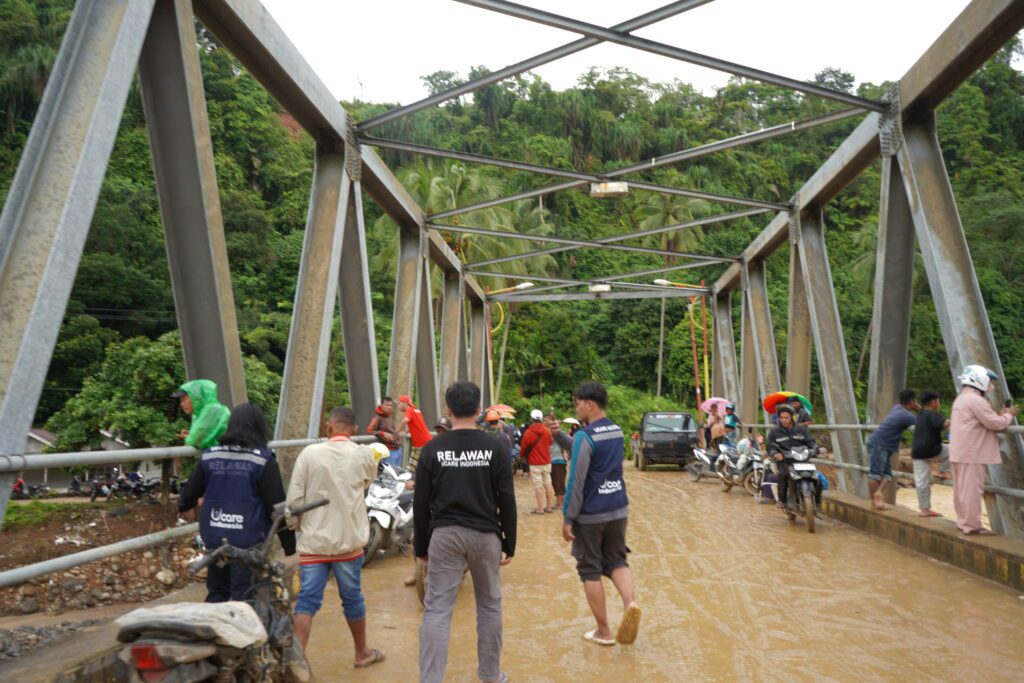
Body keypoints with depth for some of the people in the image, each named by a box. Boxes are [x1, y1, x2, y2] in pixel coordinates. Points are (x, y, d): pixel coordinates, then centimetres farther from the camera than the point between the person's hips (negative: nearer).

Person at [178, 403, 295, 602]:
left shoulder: (210, 455, 2)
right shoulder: (263, 459, -11)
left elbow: (191, 491, 16)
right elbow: (276, 505, -11)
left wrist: (184, 505, 40)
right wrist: (289, 542, -2)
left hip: (214, 539, 5)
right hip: (249, 541, -4)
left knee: (216, 593, 21)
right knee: (244, 599, 4)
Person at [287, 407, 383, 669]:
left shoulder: (309, 453, -9)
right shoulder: (364, 455, -6)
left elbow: (294, 498, -7)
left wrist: (294, 525, 9)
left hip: (314, 540, -1)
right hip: (349, 540, 1)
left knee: (307, 600, 7)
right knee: (352, 598, 16)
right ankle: (362, 653, 32)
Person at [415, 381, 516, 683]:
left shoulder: (432, 449, -4)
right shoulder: (495, 446, -6)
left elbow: (421, 504, 0)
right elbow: (507, 500, -5)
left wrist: (421, 546, 11)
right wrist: (510, 543, 5)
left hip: (445, 534, 0)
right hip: (485, 534, 1)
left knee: (437, 608, 6)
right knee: (489, 604, 17)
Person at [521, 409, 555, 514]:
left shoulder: (529, 432, -12)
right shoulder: (547, 431, 1)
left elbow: (523, 447, -6)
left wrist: (523, 457, 13)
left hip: (535, 463, -5)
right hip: (547, 462, 5)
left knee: (538, 486, -2)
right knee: (548, 484, 12)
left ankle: (540, 508, -1)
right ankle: (549, 506, 19)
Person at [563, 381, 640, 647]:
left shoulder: (584, 436, -18)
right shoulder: (617, 431, 6)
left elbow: (576, 481, -20)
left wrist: (567, 518, -13)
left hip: (590, 514, -6)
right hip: (618, 508, 7)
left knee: (590, 570, 8)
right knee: (616, 559, 19)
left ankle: (604, 632, 17)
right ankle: (630, 603, -7)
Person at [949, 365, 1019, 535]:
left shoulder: (961, 399, 18)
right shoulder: (976, 400, -14)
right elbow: (995, 423, -13)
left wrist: (1000, 414, 15)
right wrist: (1008, 415, 4)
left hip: (959, 453, 10)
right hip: (971, 453, -10)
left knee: (962, 489, 12)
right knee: (971, 490, -4)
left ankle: (963, 522, 19)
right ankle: (971, 525, 0)